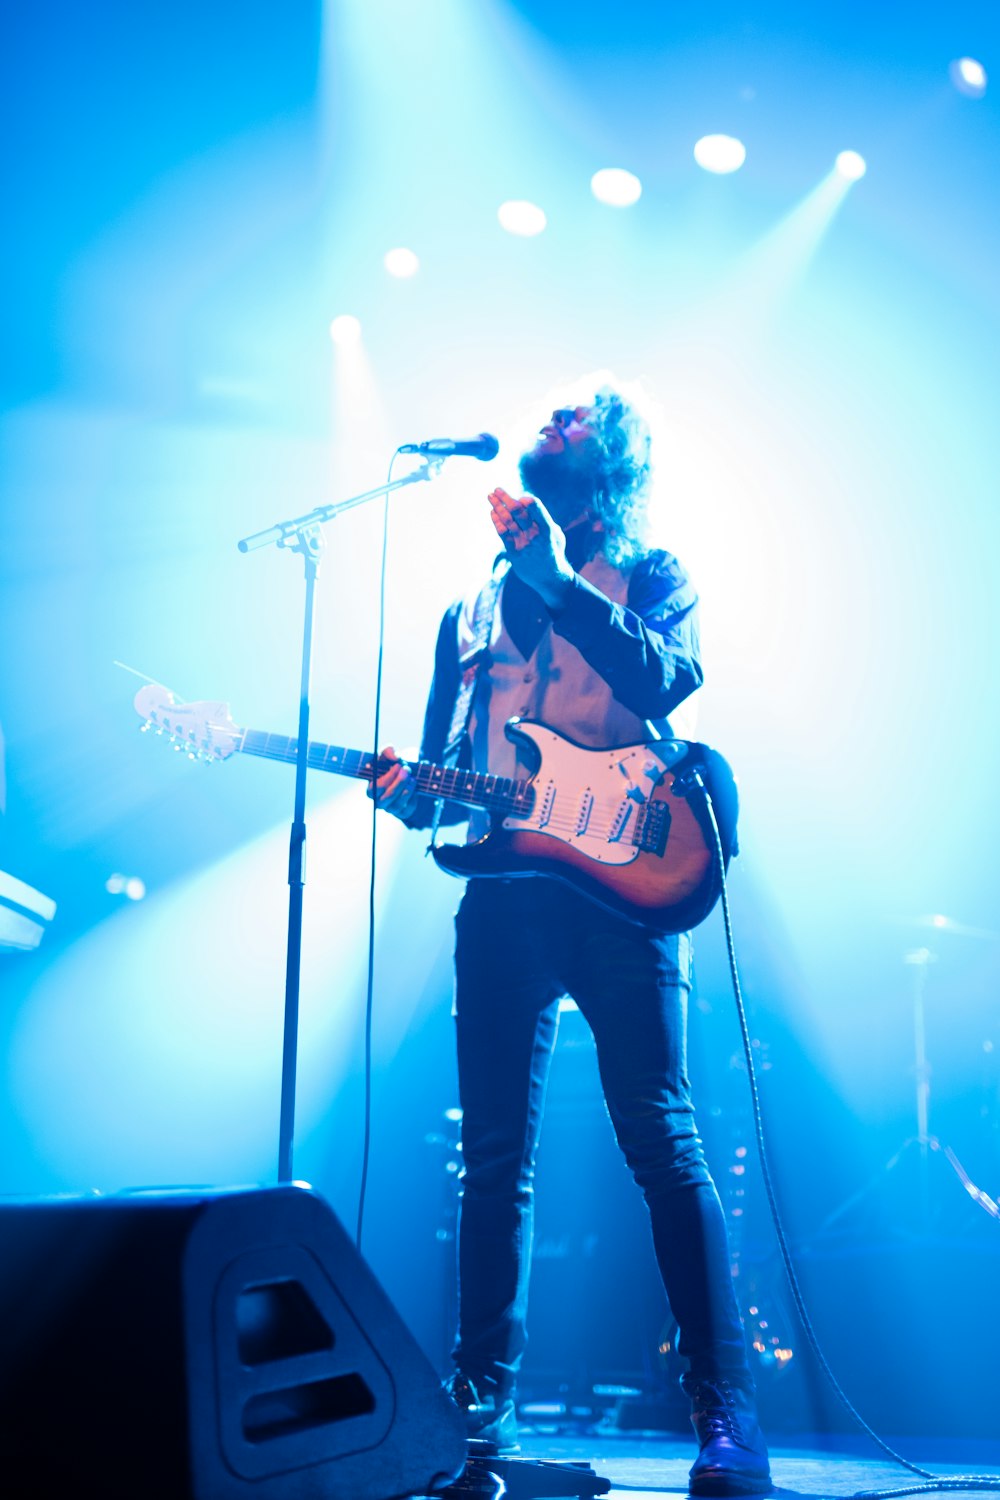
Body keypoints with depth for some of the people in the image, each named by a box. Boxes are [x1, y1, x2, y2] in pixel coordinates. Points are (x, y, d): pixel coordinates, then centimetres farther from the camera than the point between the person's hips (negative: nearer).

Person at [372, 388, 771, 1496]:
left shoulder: (650, 575, 12)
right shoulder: (472, 610, 22)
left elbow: (668, 678, -11)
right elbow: (438, 771, 19)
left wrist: (556, 578, -15)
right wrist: (409, 791, -5)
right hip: (501, 895, 4)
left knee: (662, 1144, -10)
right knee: (494, 1158, 4)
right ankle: (482, 1401, 12)